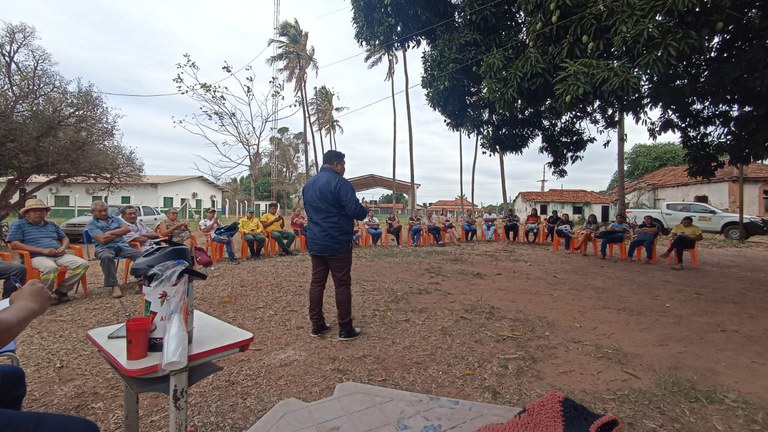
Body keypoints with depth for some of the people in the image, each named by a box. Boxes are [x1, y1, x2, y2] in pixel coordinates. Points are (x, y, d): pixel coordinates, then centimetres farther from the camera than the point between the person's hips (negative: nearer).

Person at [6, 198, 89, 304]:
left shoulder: (51, 224, 27)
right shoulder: (19, 224, 10)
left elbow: (65, 238, 31)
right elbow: (14, 244, -3)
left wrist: (63, 247, 3)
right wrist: (42, 250, -14)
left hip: (59, 256, 5)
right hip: (36, 257, -5)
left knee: (82, 264, -22)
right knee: (50, 268, -40)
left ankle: (61, 290, -14)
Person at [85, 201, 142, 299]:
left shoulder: (115, 218, 21)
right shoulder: (91, 224, 7)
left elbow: (127, 229, 6)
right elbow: (103, 239, -7)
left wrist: (111, 232, -3)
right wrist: (119, 233, 2)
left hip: (122, 245, 3)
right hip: (105, 248, -3)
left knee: (140, 255, -27)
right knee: (106, 257, -41)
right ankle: (114, 286, -34)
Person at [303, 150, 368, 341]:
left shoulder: (308, 184, 13)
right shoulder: (340, 182, -13)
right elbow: (354, 209, -20)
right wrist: (365, 211, 1)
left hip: (315, 242, 8)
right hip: (337, 242, -7)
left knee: (317, 282, 11)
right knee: (342, 284, 0)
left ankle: (317, 325, 18)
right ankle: (345, 329, 7)